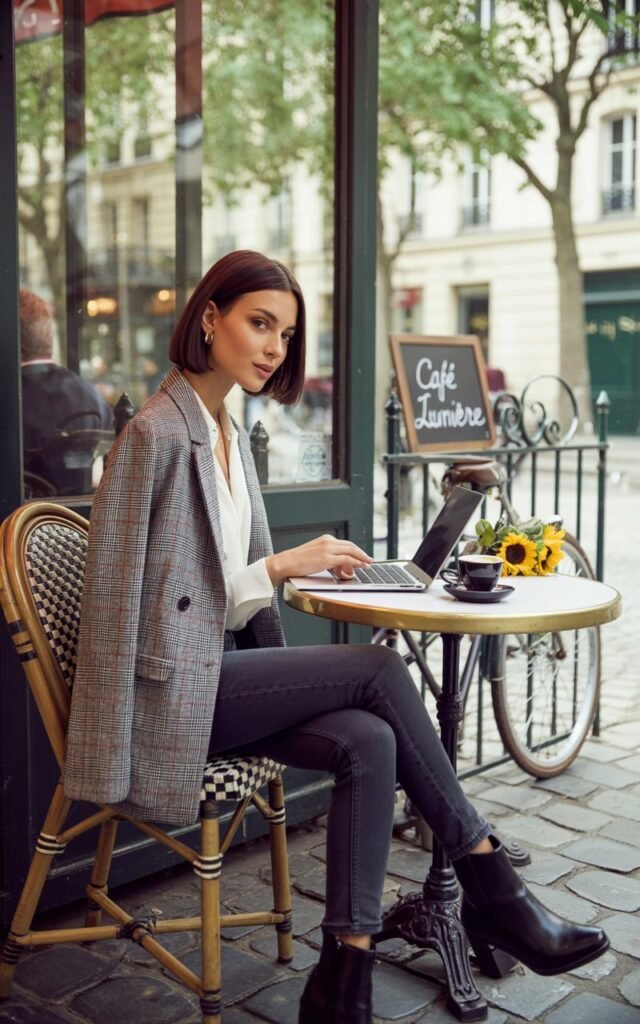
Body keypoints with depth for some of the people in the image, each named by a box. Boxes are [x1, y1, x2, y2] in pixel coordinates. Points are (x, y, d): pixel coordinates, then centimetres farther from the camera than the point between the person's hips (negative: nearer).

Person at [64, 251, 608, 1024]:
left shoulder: (229, 435, 13)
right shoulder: (157, 433, -13)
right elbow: (124, 590, -16)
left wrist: (300, 565, -1)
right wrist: (279, 566, -17)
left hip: (224, 670, 7)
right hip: (172, 687, -7)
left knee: (369, 744, -19)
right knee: (378, 670, -19)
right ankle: (489, 885, -4)